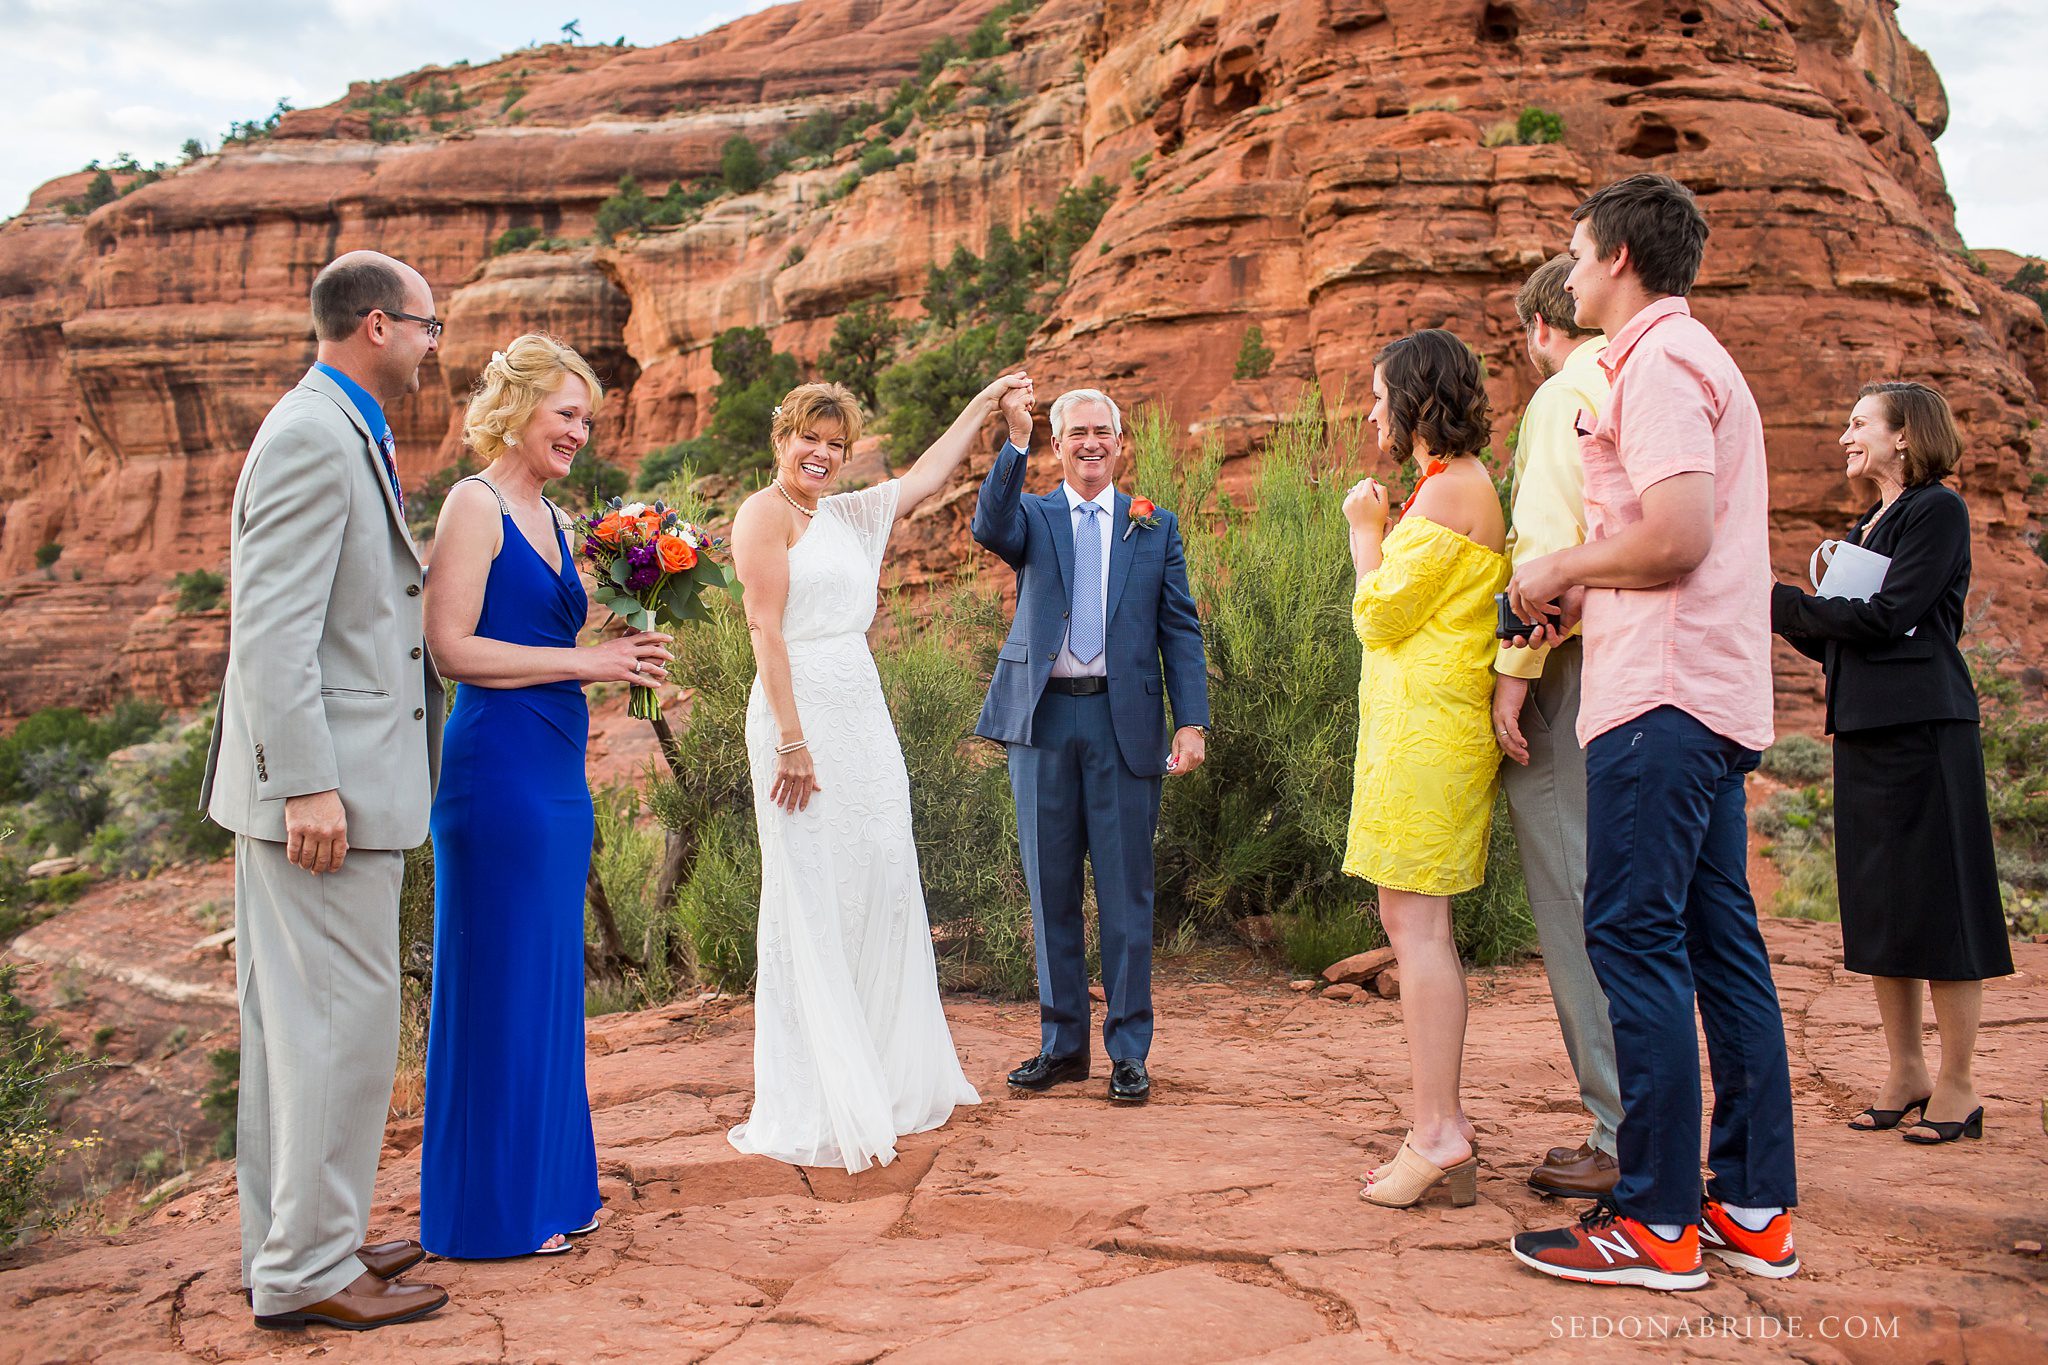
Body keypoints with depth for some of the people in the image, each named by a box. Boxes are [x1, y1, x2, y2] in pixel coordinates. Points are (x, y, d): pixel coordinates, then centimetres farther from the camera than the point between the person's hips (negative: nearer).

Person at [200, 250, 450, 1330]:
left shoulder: (342, 434, 17)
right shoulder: (314, 436, -15)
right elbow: (270, 629, -21)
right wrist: (308, 785, -23)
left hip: (326, 776, 11)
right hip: (326, 779, -11)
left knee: (290, 1020, 15)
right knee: (340, 1023, -3)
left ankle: (288, 1242, 27)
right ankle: (308, 1270, 8)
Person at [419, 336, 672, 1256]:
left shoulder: (553, 519, 17)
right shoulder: (475, 505, -8)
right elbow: (450, 647, -16)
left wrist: (626, 659, 5)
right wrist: (584, 661, -15)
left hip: (557, 772, 9)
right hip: (497, 769, -9)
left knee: (549, 983, 14)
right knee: (499, 983, 0)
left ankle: (543, 1184, 26)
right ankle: (489, 1209, 13)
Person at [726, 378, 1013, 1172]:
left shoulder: (846, 515, 17)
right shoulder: (765, 513, -4)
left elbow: (927, 476, 27)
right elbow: (765, 629, -12)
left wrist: (985, 403, 30)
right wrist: (792, 740, -19)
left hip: (864, 717, 8)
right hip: (803, 715, -8)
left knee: (880, 886, 9)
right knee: (810, 900, -6)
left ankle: (880, 1077, 20)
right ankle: (802, 1103, 2)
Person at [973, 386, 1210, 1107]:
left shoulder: (1156, 527, 10)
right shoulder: (1032, 516, 9)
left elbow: (1181, 629, 5)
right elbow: (989, 529, -15)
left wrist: (1192, 722, -5)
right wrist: (1013, 443, -26)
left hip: (1124, 723, -1)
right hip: (1042, 721, 1)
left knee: (1125, 895, 3)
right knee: (1051, 892, 9)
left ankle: (1128, 1051, 14)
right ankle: (1062, 1042, 21)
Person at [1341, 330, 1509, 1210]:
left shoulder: (1450, 489, -11)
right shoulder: (1461, 485, 21)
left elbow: (1380, 615, -10)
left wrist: (1366, 533, 3)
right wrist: (1382, 535, 18)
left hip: (1424, 727, -10)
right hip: (1419, 727, 10)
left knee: (1416, 923, -9)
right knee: (1414, 924, 11)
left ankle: (1436, 1136, -6)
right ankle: (1442, 1126, 16)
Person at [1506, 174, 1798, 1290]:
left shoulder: (1658, 361, -9)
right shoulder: (1699, 360, 24)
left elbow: (1675, 536, -21)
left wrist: (1561, 568, -6)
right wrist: (1586, 597, 15)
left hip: (1661, 695, -10)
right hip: (1715, 695, 10)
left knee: (1635, 937, -7)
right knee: (1719, 941, 10)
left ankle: (1656, 1224, -1)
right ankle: (1756, 1210, 16)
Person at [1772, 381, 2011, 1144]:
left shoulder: (1938, 511, -5)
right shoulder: (1865, 530, 19)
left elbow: (1886, 618, -15)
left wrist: (1782, 602, -8)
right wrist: (1787, 614, -1)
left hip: (1923, 730, -8)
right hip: (1864, 732, 8)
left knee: (1938, 908, -2)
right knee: (1880, 911, 10)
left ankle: (1956, 1087, 8)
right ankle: (1904, 1075, 19)